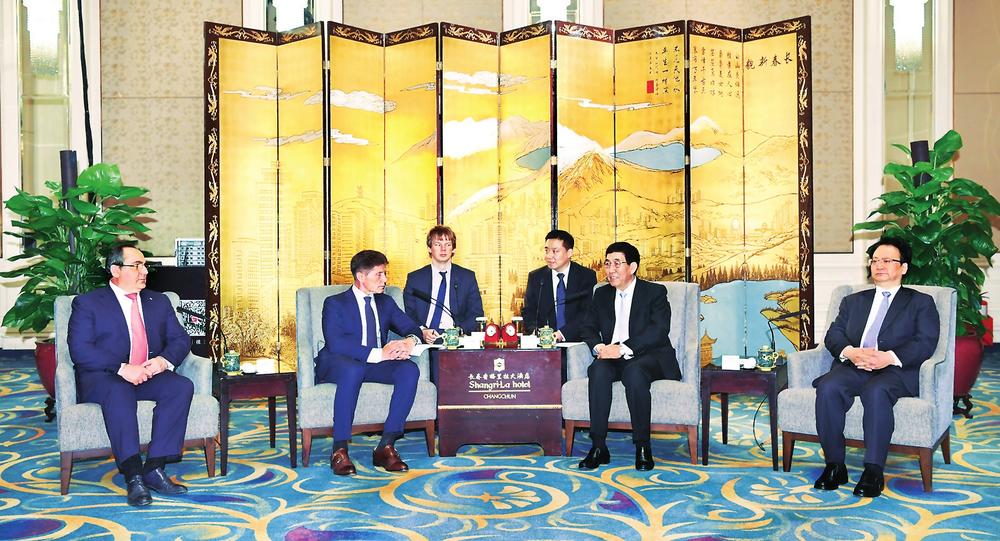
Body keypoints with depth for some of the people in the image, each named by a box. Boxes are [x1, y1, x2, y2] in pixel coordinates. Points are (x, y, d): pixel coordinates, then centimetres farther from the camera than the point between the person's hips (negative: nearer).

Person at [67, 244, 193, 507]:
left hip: (149, 376, 4)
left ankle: (154, 468, -28)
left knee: (182, 386, -27)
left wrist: (164, 360, -11)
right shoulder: (87, 303, 5)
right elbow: (80, 350, -8)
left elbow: (180, 339, 12)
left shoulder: (159, 301, 19)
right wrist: (122, 369, -22)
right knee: (118, 391, -38)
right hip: (103, 378, -4)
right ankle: (133, 477, -40)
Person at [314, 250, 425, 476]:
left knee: (410, 370, -25)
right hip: (338, 365, -5)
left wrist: (410, 341, -13)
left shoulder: (386, 302, 18)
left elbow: (412, 328, 14)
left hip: (376, 364, 5)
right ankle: (339, 450, -32)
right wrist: (378, 353, -26)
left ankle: (386, 446, -26)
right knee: (353, 369, -40)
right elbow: (335, 343, -16)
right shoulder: (335, 303, 0)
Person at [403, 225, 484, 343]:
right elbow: (408, 315, 7)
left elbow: (476, 314, 8)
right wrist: (422, 331, -14)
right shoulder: (414, 278, 11)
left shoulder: (467, 277, 12)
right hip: (424, 340, 0)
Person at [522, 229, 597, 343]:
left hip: (576, 340, -2)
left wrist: (562, 334, -18)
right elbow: (528, 311, 10)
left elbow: (588, 312, -6)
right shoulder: (535, 277, 10)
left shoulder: (587, 276, 3)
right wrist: (535, 331, -11)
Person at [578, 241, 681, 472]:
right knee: (598, 370, -31)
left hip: (649, 357, -3)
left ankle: (643, 447, -26)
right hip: (613, 358, 4)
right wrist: (598, 347, -12)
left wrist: (623, 349, -24)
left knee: (634, 372, -37)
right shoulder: (601, 294, 18)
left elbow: (659, 331, -12)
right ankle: (598, 447, -30)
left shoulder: (655, 292, 2)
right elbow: (589, 328, 12)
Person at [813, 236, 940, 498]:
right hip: (852, 367, 3)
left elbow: (926, 342, 1)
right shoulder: (853, 301, 28)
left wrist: (889, 357, -18)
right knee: (828, 389, -31)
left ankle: (873, 471, -32)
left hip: (895, 370, -3)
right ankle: (835, 465, -23)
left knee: (876, 392, -38)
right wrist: (850, 352, -11)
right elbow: (833, 335, 14)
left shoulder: (921, 302, 18)